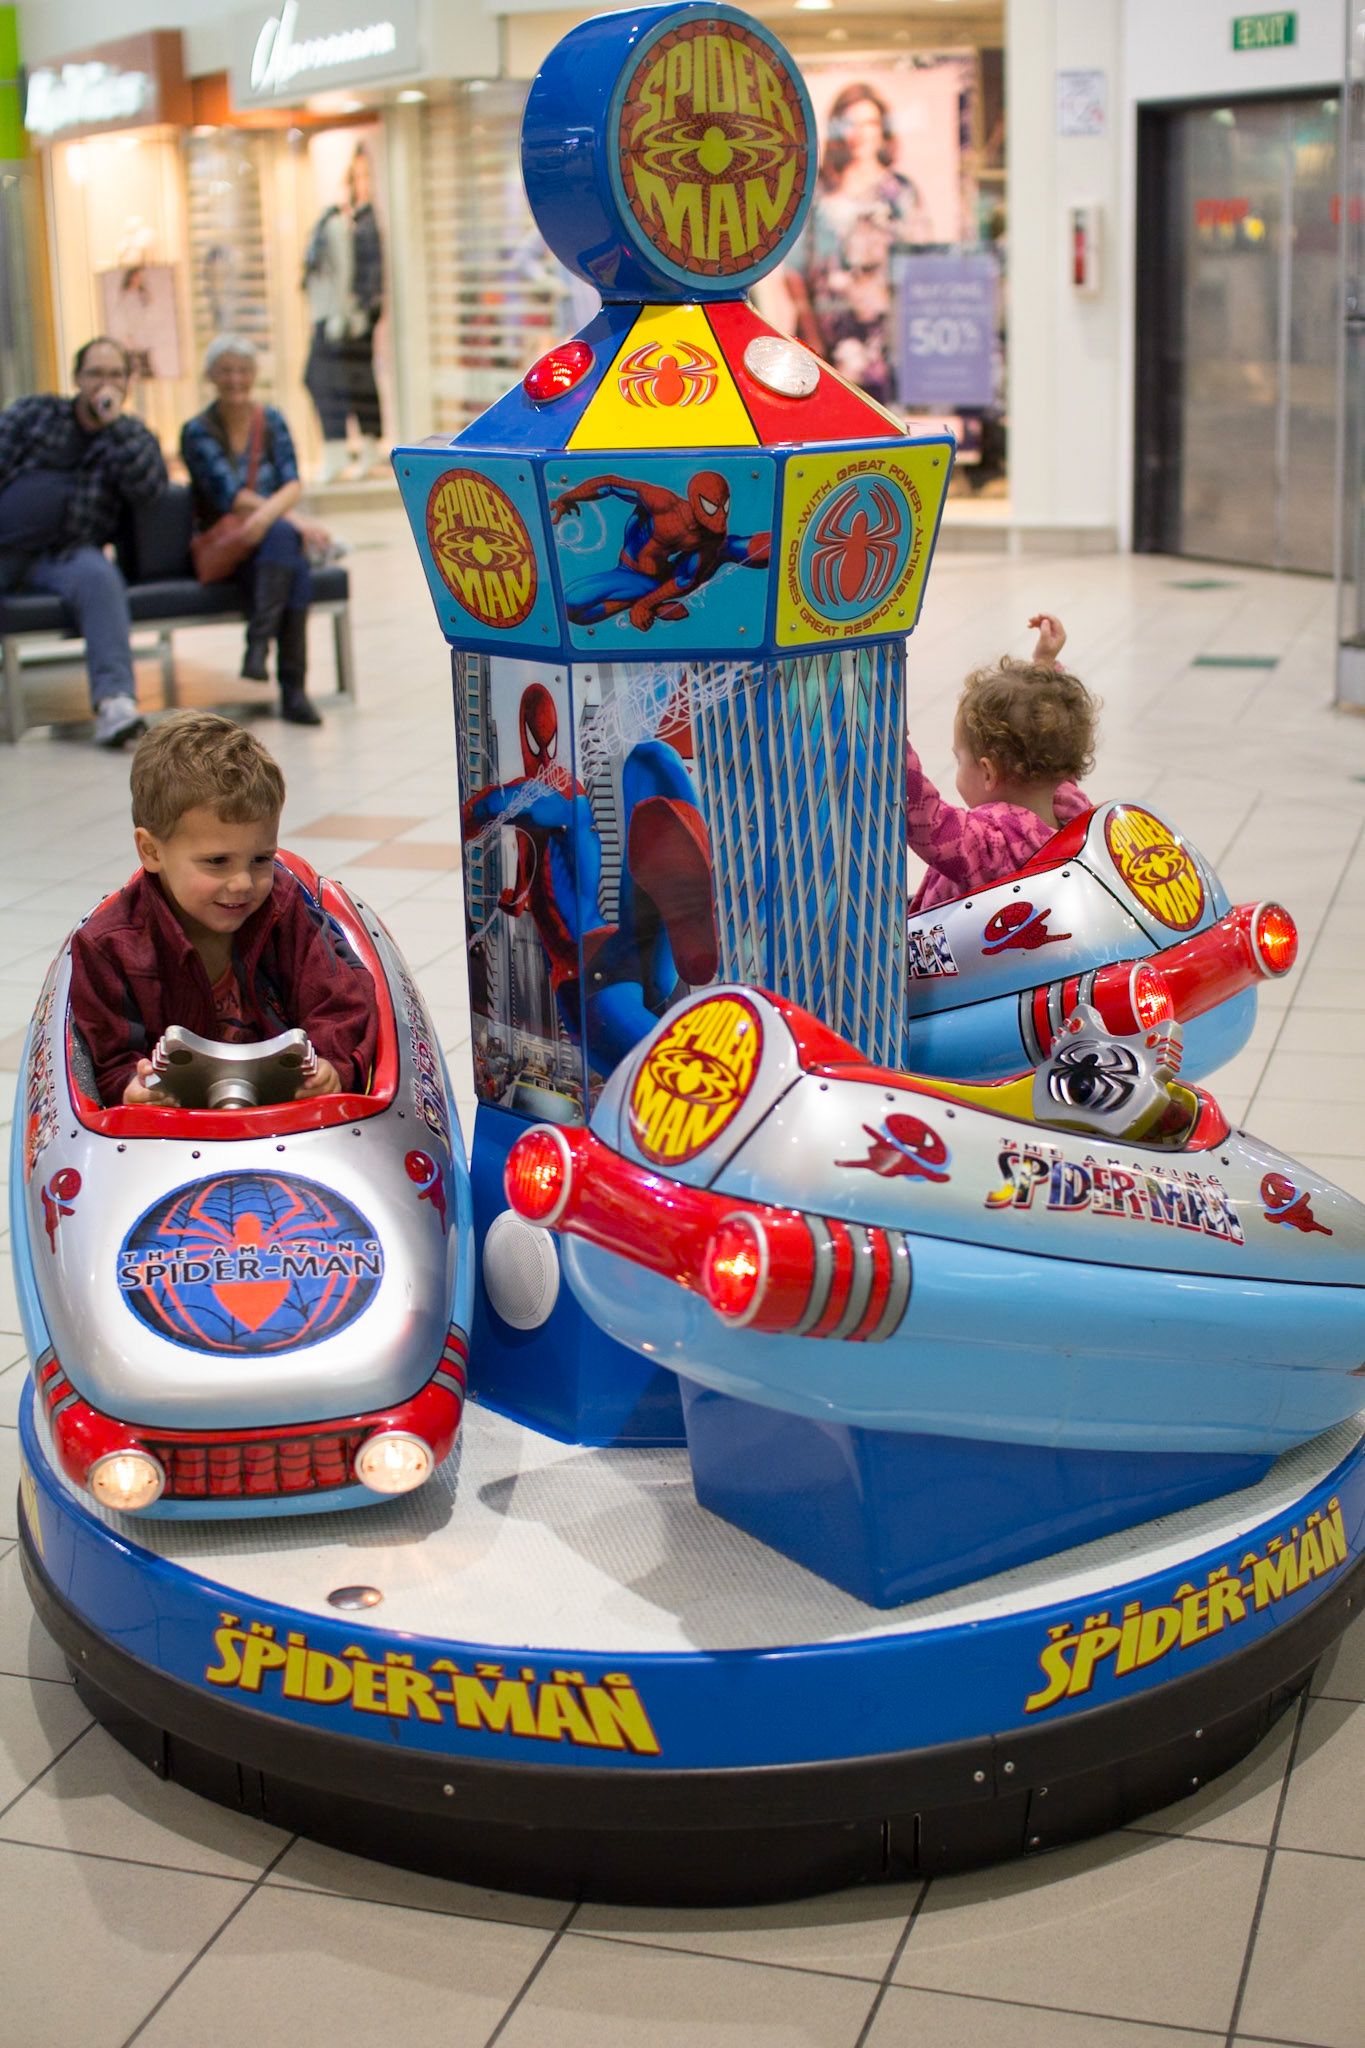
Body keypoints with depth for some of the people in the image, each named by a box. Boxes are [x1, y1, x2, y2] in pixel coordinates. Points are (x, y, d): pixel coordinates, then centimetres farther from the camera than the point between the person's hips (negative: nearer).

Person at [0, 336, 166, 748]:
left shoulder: (131, 435, 16)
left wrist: (114, 422, -6)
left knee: (98, 575, -35)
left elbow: (148, 486, -3)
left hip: (61, 556, -1)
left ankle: (113, 699, -48)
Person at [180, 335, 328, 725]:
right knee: (286, 537, -34)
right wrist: (296, 521, -22)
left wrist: (268, 512, -26)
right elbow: (231, 495, -12)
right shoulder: (198, 431, -1)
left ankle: (259, 643, -39)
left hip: (273, 536, 3)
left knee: (283, 539, -34)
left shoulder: (271, 421, 10)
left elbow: (292, 485, -3)